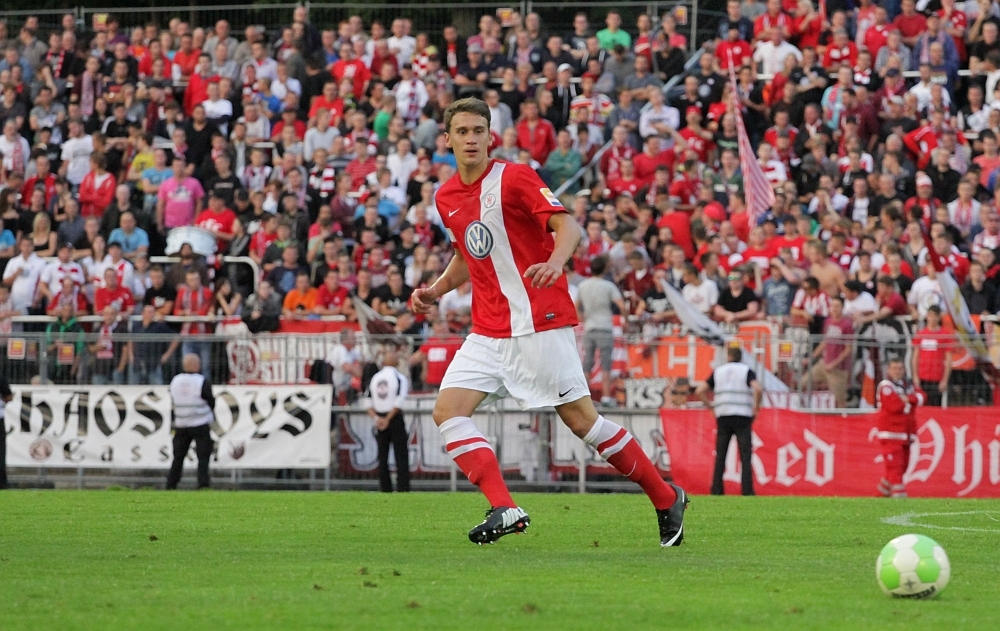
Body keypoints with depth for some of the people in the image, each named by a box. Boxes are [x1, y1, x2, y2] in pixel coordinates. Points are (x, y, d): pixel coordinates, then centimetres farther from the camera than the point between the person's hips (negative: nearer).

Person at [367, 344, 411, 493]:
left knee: (383, 458, 8)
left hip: (379, 420, 4)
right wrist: (388, 419, -10)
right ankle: (403, 489, -10)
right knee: (401, 457, -2)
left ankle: (385, 490, 6)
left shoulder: (375, 378, 7)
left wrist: (376, 417, -4)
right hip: (395, 419, -4)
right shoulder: (399, 378, -7)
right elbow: (398, 402, -14)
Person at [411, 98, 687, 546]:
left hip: (539, 322, -7)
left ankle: (665, 497, 12)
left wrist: (555, 261, -38)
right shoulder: (446, 198, 12)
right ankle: (504, 509, -18)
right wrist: (436, 290, 12)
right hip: (489, 331, 7)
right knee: (447, 411, -12)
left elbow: (568, 226, -17)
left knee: (580, 419, -4)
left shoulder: (514, 177, -8)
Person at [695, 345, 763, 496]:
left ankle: (716, 489, 1)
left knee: (720, 456, 6)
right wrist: (756, 407, -3)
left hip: (723, 418, 2)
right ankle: (747, 490, -11)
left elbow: (700, 391, 7)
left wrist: (711, 407, 13)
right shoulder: (747, 371, 2)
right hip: (742, 417, -2)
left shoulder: (718, 371, 12)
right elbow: (758, 389, -16)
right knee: (745, 456, -3)